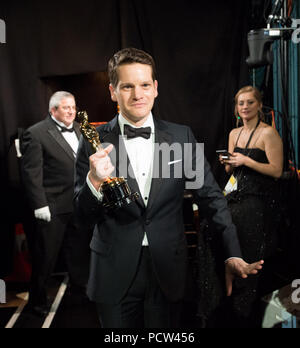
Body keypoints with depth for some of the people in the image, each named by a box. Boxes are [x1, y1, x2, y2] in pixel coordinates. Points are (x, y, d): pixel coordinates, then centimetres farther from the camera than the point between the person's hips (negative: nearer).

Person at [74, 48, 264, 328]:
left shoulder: (182, 137, 0)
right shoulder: (94, 142, -4)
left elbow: (210, 196, 3)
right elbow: (83, 215, -3)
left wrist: (233, 254, -4)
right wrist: (95, 181, -24)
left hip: (168, 272, 1)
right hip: (114, 273, 0)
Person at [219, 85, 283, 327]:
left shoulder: (268, 133, -8)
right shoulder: (234, 134, 13)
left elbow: (276, 170, -13)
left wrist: (247, 161, -17)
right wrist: (227, 163, -1)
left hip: (259, 201, -7)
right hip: (237, 198, 7)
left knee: (251, 260, -2)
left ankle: (249, 317, 11)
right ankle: (233, 314, 24)